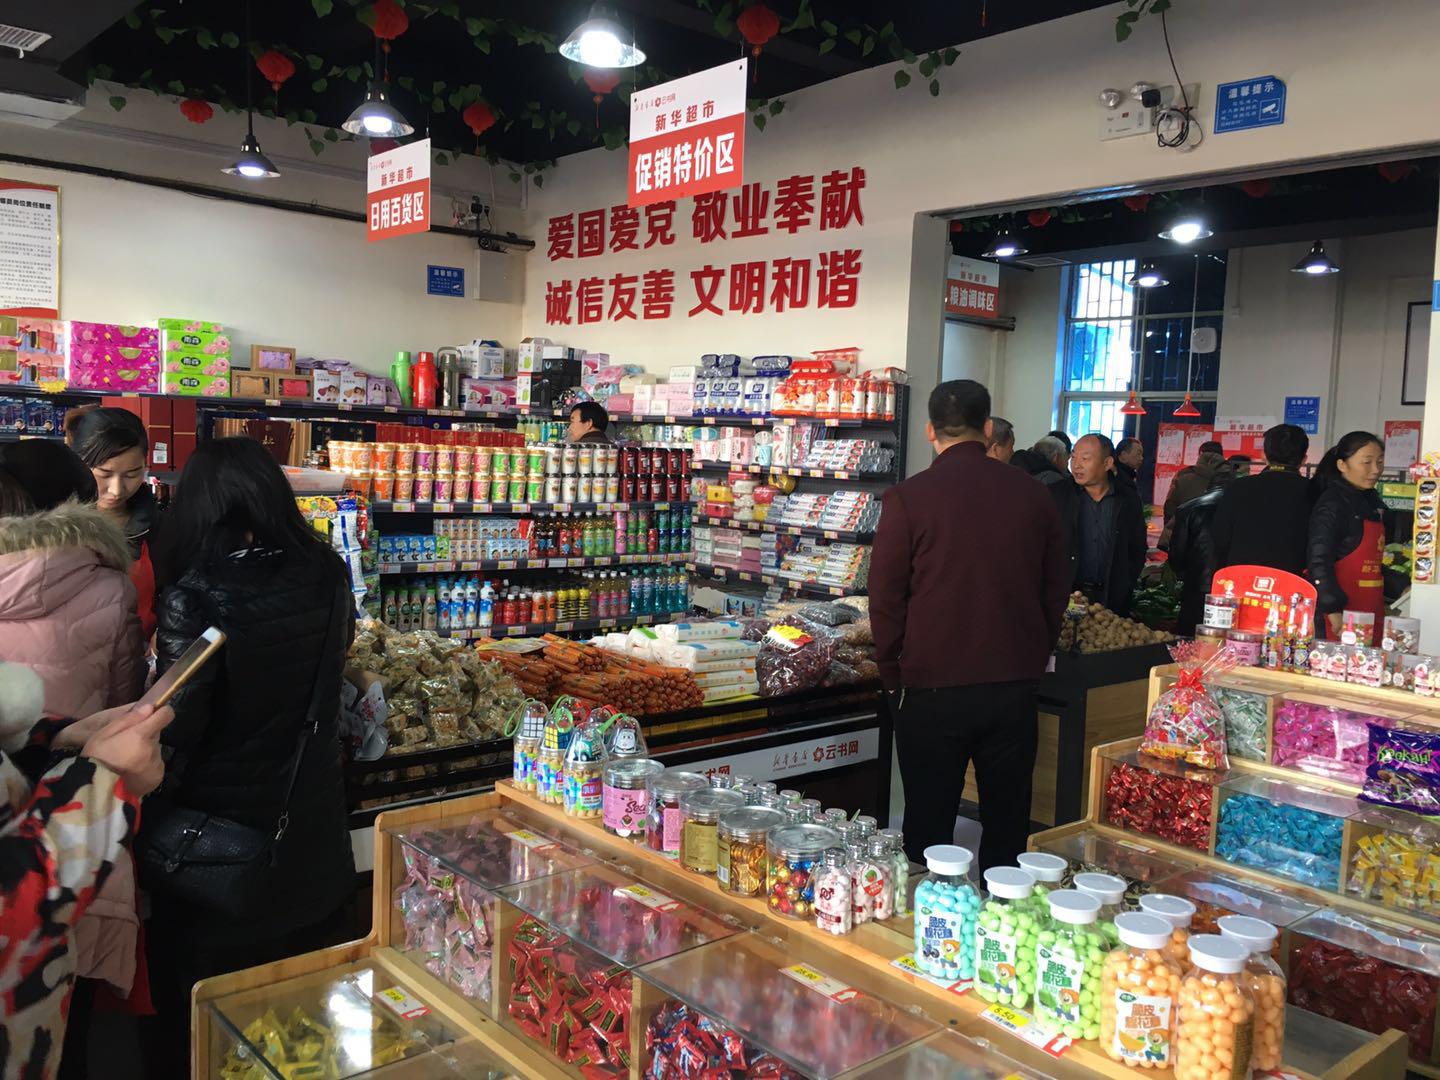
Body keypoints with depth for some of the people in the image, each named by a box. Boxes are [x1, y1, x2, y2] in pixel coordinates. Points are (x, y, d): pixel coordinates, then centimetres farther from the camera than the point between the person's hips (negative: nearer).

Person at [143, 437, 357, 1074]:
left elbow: (176, 723, -18)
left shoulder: (194, 594, -22)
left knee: (193, 1004, 17)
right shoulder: (326, 575, -9)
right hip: (309, 824, 5)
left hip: (217, 821, -4)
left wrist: (148, 813, -3)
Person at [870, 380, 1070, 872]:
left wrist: (894, 675, 6)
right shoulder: (1032, 495, 2)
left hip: (932, 689, -3)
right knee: (1007, 822, 15)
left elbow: (885, 597, -6)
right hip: (1014, 688, 4)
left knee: (929, 829, 8)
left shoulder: (907, 498, -9)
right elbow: (1056, 590, 11)